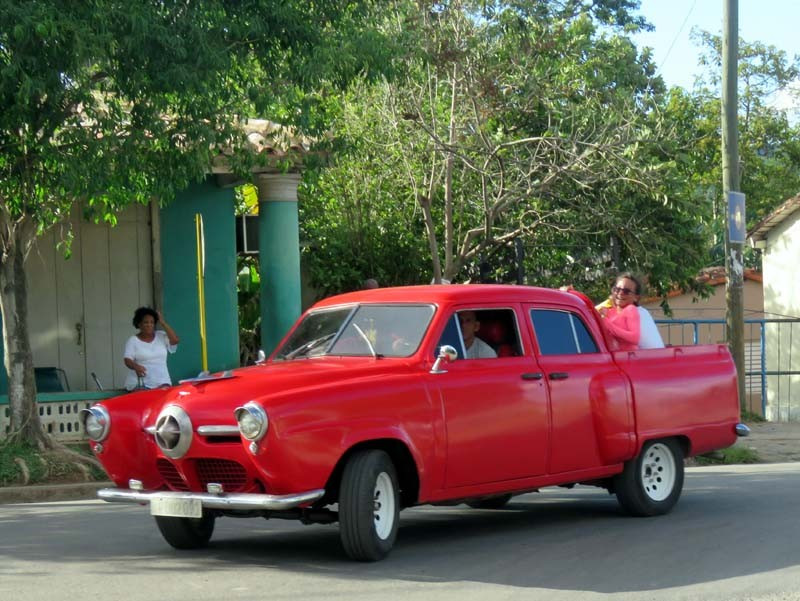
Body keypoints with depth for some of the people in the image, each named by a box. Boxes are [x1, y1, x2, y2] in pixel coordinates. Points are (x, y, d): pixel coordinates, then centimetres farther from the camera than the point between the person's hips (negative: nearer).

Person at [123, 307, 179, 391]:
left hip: (161, 382, 2)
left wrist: (163, 323, -1)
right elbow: (128, 360, -6)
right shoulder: (132, 341, 4)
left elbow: (175, 340, -4)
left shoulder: (161, 336, 12)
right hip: (139, 383, -2)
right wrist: (136, 366, -30)